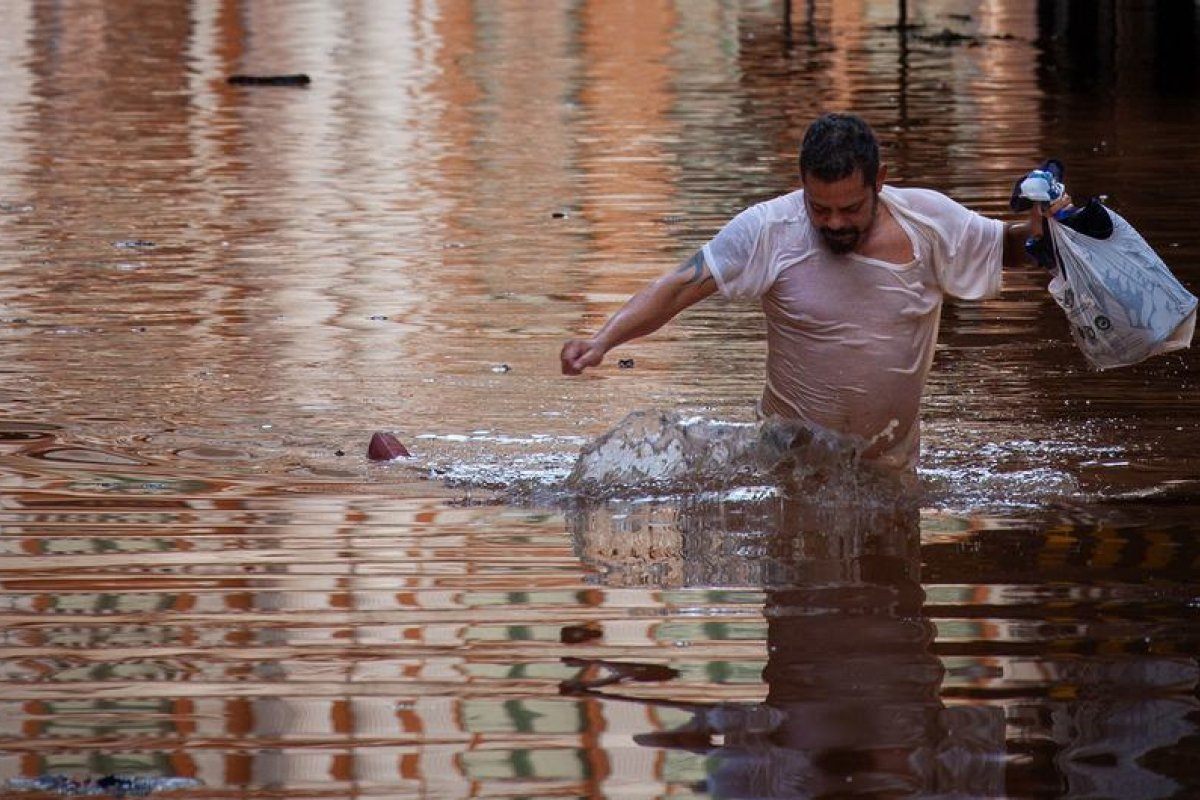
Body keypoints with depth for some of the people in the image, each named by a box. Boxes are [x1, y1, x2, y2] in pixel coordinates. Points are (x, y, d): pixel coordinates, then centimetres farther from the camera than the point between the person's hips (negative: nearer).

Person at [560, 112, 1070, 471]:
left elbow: (1006, 247, 6)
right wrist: (602, 342, -34)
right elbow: (678, 289, -21)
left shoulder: (930, 222, -11)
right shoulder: (769, 231, -18)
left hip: (892, 466, 2)